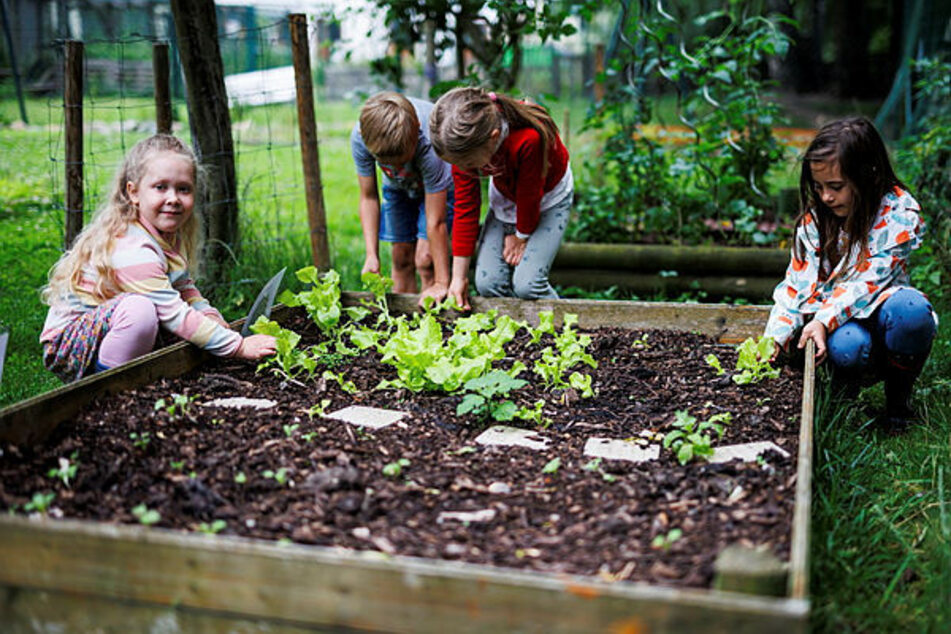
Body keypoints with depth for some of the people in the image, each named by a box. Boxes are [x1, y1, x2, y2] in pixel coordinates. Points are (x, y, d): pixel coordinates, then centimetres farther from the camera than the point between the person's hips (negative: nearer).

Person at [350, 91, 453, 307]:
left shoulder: (429, 142, -42)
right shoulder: (360, 137, -33)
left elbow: (435, 223, -36)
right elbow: (368, 197, -17)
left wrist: (441, 283, -31)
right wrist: (371, 255, -23)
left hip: (439, 184, -4)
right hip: (397, 187, 4)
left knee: (425, 258, -15)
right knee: (401, 257, 2)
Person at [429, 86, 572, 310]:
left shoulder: (528, 139, -42)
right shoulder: (464, 147, -24)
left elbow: (530, 195, -25)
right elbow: (465, 205, -14)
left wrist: (521, 236, -6)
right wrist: (458, 276, -12)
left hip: (547, 198, -5)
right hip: (505, 198, 5)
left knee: (526, 285, -19)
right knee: (487, 283, -9)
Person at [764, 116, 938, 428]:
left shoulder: (899, 214, -11)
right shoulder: (815, 219, -1)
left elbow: (870, 279, -19)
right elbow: (798, 283, -4)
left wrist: (825, 319, -32)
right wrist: (775, 337, -18)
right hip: (837, 323, 1)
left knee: (910, 309, -36)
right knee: (848, 346, -36)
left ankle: (898, 392, -7)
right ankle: (845, 386, 3)